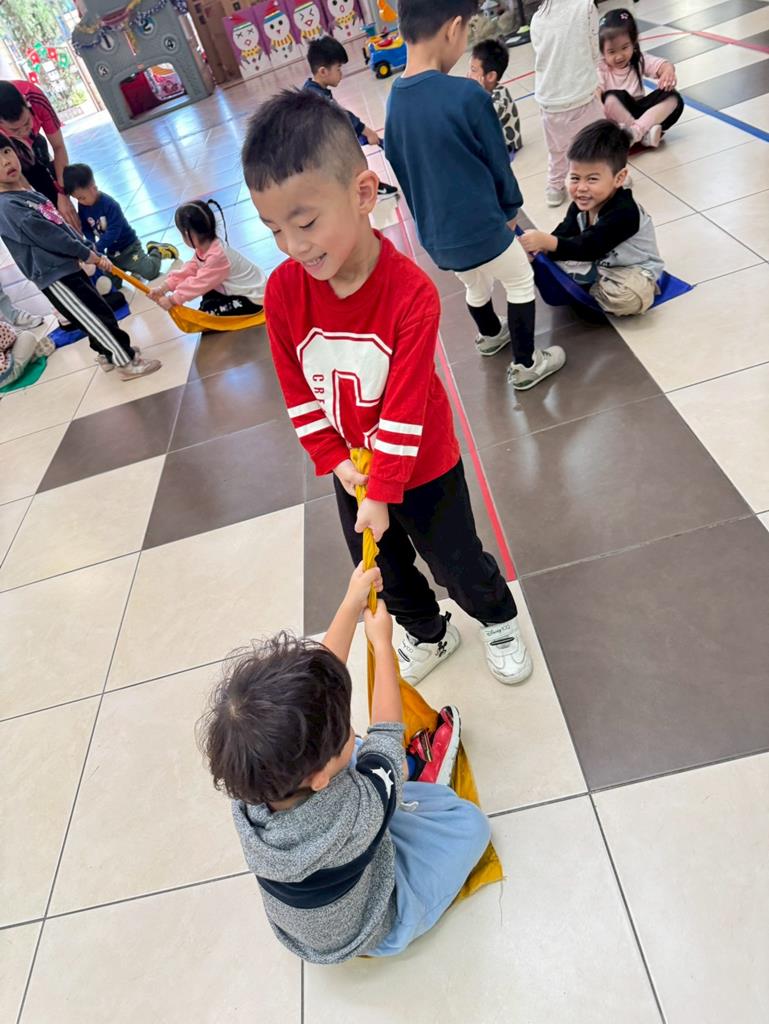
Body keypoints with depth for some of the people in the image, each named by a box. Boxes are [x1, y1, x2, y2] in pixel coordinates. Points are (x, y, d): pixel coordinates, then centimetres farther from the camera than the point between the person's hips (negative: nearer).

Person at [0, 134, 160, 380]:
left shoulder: (29, 193, 15)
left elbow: (62, 226, 16)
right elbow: (45, 235, -19)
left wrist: (92, 253, 9)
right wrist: (87, 254, -10)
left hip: (68, 265, 9)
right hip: (55, 277, -9)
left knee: (96, 313, 19)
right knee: (99, 317, -6)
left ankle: (108, 354, 35)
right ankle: (126, 362, 3)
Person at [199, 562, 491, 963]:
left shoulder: (249, 787, -32)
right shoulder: (355, 812, -45)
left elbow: (318, 679, -23)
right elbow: (386, 734, -25)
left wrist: (352, 603, -17)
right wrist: (382, 642, -15)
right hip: (372, 933, -4)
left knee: (356, 757, 9)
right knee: (470, 823, 5)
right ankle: (421, 782, 30)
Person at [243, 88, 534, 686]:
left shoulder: (411, 292, -27)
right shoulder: (283, 290, -14)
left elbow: (406, 404, -25)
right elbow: (298, 390, -6)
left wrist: (383, 491, -22)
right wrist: (335, 460, -10)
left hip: (423, 465, -4)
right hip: (350, 468, 5)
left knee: (457, 563, 15)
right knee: (385, 572, 23)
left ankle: (500, 622, 49)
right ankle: (429, 634, 53)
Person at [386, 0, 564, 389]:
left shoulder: (394, 101, 0)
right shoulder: (467, 95, -19)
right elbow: (498, 161, -8)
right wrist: (510, 209, 10)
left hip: (435, 236, 7)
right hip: (480, 228, -6)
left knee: (475, 286, 31)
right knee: (521, 283, 16)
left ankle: (490, 335, 56)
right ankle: (525, 364, 23)